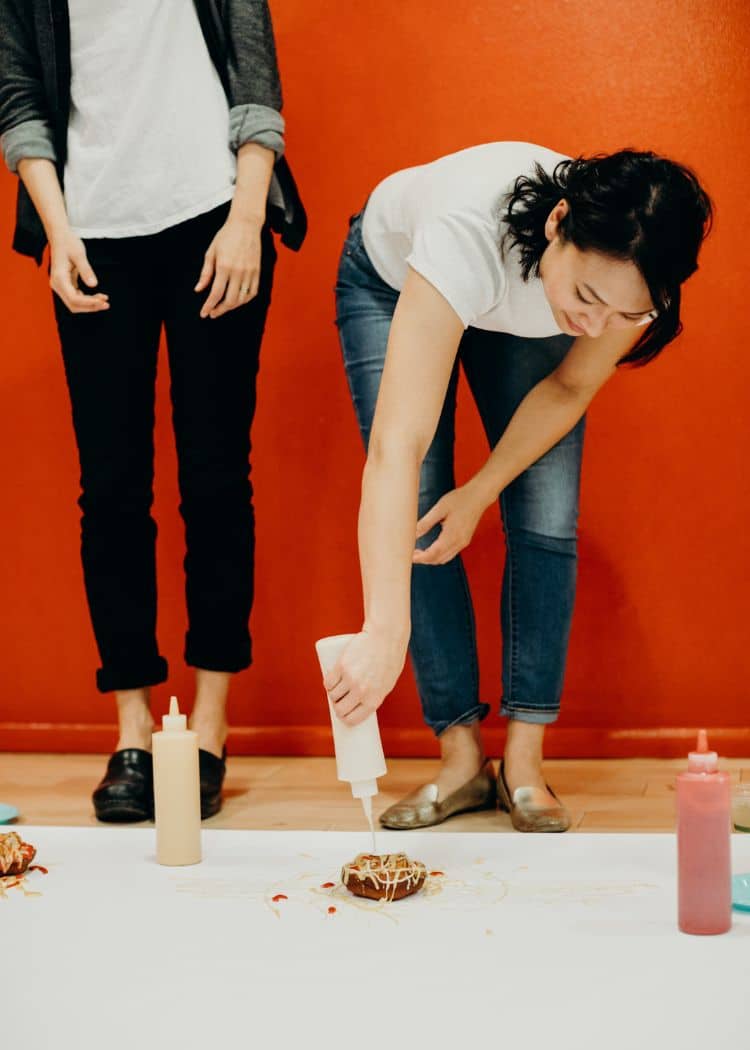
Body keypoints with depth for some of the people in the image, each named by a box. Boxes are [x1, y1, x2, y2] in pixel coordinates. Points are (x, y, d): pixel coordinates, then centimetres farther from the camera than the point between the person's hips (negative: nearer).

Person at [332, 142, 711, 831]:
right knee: (416, 522, -12)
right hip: (393, 281, -2)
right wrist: (385, 632, -60)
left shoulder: (629, 272, -35)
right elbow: (396, 448, -54)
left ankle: (524, 767, -1)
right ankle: (463, 760, 0)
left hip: (525, 313, 3)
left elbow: (569, 389, -13)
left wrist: (479, 494, -21)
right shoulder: (468, 231, -48)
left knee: (547, 523, -10)